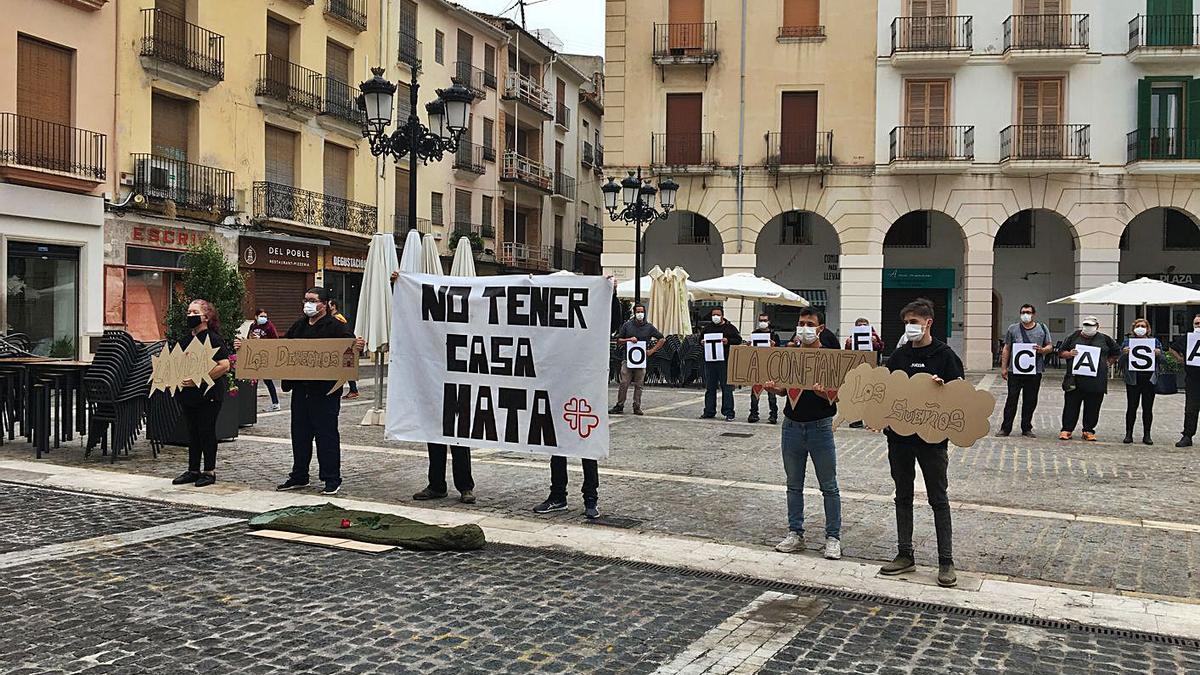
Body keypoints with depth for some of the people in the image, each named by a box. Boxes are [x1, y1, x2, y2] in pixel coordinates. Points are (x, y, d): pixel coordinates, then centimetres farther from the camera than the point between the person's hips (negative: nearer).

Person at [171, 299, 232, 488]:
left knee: (206, 431, -1)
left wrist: (198, 380, -21)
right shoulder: (185, 340, 12)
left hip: (208, 393, -7)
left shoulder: (213, 339, -11)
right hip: (187, 394, 7)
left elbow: (224, 366, -19)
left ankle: (209, 471, 9)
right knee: (192, 432, 12)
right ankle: (193, 470, 21)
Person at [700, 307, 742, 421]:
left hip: (725, 361, -4)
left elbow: (738, 340, 1)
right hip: (710, 361, 4)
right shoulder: (707, 328, 15)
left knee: (726, 387, -4)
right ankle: (709, 412, 16)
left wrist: (728, 341, -15)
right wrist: (702, 342, 1)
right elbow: (700, 340, 23)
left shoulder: (730, 328, 4)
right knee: (710, 387, 8)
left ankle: (728, 413, -1)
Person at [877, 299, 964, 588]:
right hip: (899, 436, 5)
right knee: (903, 496, 11)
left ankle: (946, 561, 10)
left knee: (938, 499, 3)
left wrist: (943, 388, -27)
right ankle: (905, 556, 20)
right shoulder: (898, 355, 9)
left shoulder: (944, 355, -5)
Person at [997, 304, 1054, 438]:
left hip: (1035, 371, 1)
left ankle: (1026, 429, 15)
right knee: (1012, 399, -2)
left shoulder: (1042, 329, 10)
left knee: (1030, 401, 5)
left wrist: (1042, 350, -11)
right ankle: (1005, 428, 4)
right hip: (1015, 370, -1)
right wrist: (1003, 367, 3)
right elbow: (1006, 349, 8)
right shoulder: (1013, 329, 8)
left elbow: (1050, 346, 13)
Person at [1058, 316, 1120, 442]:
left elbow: (1116, 353, 20)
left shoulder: (1104, 339, 10)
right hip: (1075, 380, -1)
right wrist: (1069, 354, -10)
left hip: (1096, 380, 1)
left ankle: (1088, 431, 14)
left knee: (1092, 408, 4)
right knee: (1071, 405, -1)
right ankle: (1067, 429, 4)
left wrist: (1107, 362, 7)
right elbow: (1061, 352, 10)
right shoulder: (1074, 337, 9)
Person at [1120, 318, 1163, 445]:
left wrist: (1158, 354, -11)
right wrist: (1124, 353, -15)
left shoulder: (1155, 342, 11)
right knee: (1131, 407, 1)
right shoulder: (1128, 342, 8)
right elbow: (1121, 362, 5)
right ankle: (1129, 434, 7)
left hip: (1149, 379, 1)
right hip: (1133, 379, -1)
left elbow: (1162, 361, 9)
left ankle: (1147, 435, 9)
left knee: (1148, 408, 3)